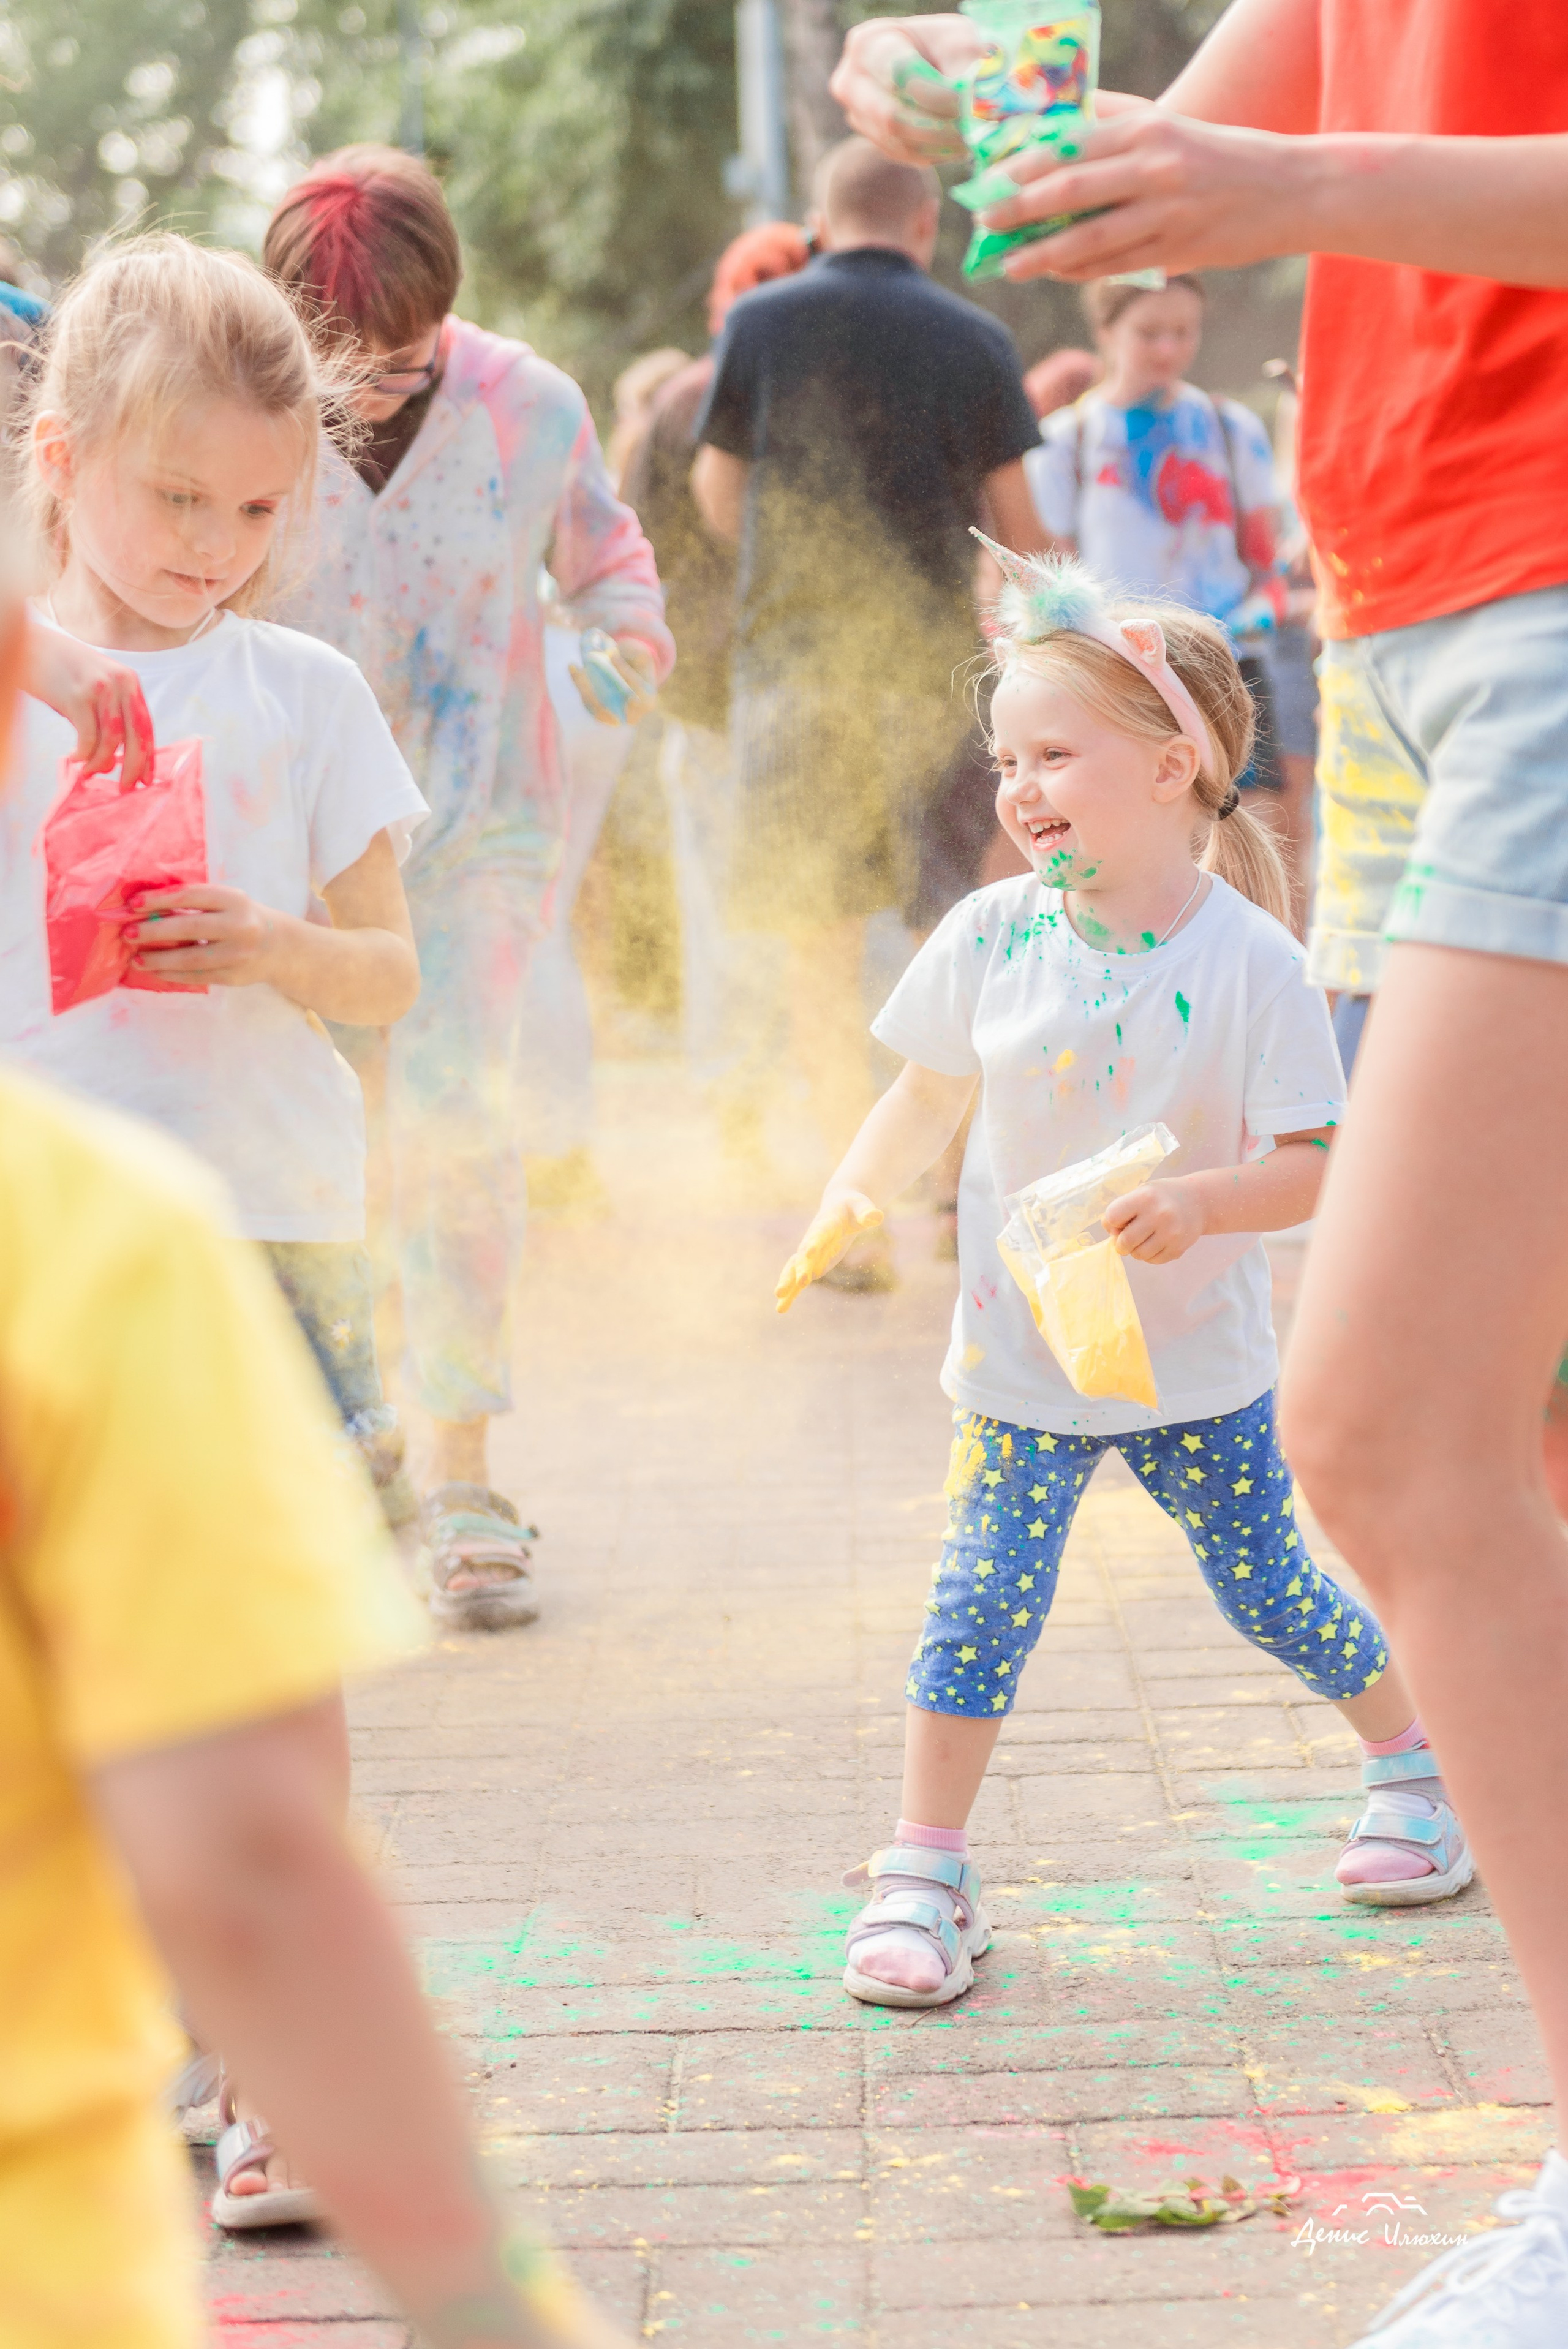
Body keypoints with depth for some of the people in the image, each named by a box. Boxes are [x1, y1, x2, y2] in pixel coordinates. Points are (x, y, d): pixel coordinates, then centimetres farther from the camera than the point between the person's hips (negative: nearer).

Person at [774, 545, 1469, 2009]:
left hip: (1198, 1356, -1)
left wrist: (1200, 1204, -32)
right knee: (982, 1598, -5)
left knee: (1265, 1587, 10)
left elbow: (1312, 1164, -14)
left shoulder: (1249, 959, -14)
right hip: (1022, 1350, 2)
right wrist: (849, 1208, -8)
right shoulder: (991, 936, -6)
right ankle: (923, 1875, 5)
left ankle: (1415, 1763, 35)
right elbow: (928, 1097, 7)